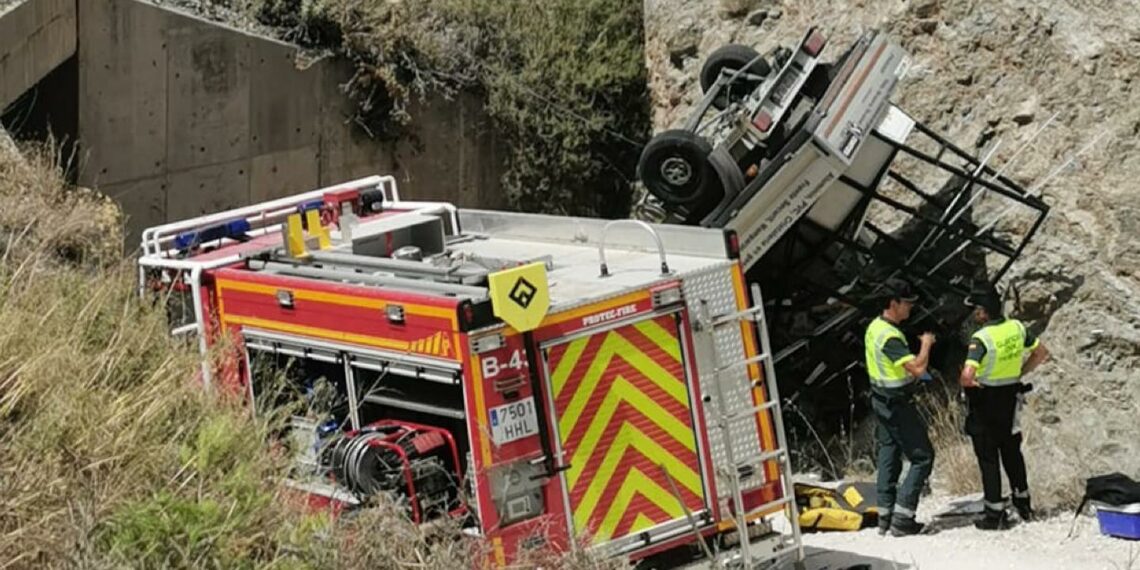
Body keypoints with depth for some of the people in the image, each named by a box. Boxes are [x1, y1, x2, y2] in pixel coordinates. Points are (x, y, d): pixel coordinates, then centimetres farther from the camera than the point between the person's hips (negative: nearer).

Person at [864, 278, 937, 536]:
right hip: (898, 405, -10)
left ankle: (885, 516, 19)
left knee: (889, 455, 15)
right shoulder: (890, 336, -26)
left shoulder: (874, 327, 6)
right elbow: (918, 368, -31)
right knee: (923, 457, -3)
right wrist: (926, 343, -15)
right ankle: (902, 517, -5)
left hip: (881, 398, 10)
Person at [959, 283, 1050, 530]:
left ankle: (995, 513, 9)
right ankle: (1023, 503, 32)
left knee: (988, 457, 5)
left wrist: (968, 383, -12)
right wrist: (1020, 373, 11)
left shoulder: (981, 338, -24)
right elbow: (1041, 353, 10)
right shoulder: (1017, 328, -4)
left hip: (985, 402, -6)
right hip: (1011, 398, 6)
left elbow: (967, 376, -34)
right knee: (1012, 452, 22)